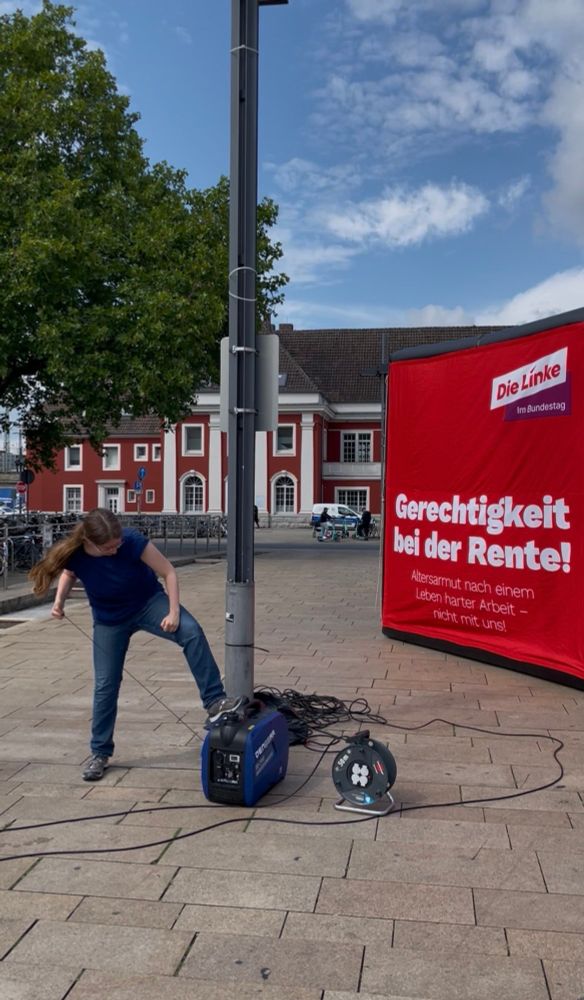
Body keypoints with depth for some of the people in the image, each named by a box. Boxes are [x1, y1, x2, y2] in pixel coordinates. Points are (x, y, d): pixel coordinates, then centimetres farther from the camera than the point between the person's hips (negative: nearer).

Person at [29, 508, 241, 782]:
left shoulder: (132, 541, -32)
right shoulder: (74, 553, -25)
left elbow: (168, 572, -20)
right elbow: (68, 574, 2)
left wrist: (174, 612, -26)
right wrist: (60, 600, -15)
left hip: (148, 602, -2)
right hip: (109, 620, 2)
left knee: (192, 632, -30)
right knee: (105, 685, 5)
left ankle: (214, 702, -23)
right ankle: (100, 752, 24)